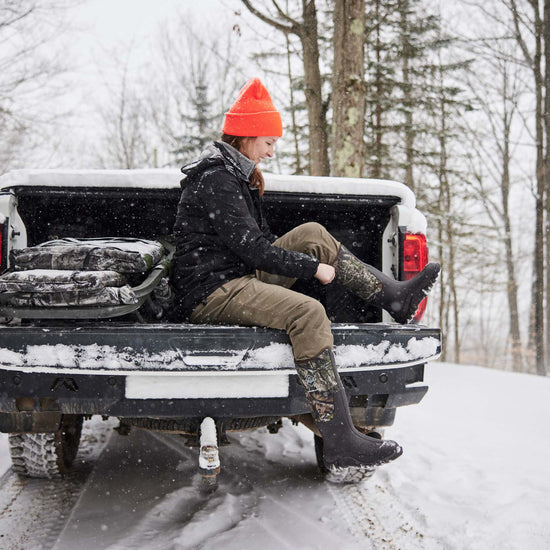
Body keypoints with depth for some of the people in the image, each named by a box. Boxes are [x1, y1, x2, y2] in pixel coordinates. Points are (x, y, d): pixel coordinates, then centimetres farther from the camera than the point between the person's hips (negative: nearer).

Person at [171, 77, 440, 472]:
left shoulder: (239, 175, 20)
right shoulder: (216, 180, -13)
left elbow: (262, 240, 23)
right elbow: (249, 246, -20)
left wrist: (313, 256, 9)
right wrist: (313, 268, -14)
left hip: (238, 279, 10)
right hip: (210, 294, -10)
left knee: (312, 234, 6)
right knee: (308, 313, -31)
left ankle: (394, 297, 6)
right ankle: (341, 445, -33)